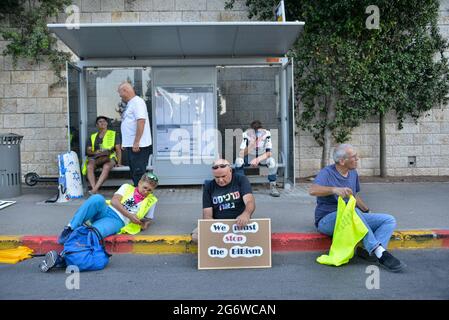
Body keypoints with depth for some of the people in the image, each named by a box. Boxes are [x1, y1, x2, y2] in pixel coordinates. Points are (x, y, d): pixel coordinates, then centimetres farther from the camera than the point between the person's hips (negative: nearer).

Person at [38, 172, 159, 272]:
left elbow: (148, 219, 29)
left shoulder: (151, 201, 20)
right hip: (105, 210, 2)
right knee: (97, 198, -35)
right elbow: (114, 201, 4)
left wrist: (145, 224, 3)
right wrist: (129, 215, -6)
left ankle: (60, 257, -41)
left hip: (117, 221, -1)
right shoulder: (127, 187, 19)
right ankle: (70, 229, -30)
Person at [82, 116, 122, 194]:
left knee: (106, 167, -38)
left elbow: (118, 149, 8)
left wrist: (119, 163, -5)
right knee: (89, 166, -33)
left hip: (110, 157, -2)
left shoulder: (113, 134, 17)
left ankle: (95, 189, -43)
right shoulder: (92, 137, 23)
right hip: (95, 158, 2)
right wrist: (95, 153, -11)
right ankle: (94, 189, -42)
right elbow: (88, 151, 12)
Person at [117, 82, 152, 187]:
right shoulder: (130, 103, 17)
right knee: (134, 173, 16)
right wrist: (125, 143, 18)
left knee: (138, 172, -6)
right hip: (131, 145, 10)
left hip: (138, 145, -10)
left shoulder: (137, 102, -12)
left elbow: (141, 121, -22)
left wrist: (136, 142, -25)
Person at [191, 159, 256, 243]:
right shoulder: (208, 186, 3)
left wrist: (246, 214, -42)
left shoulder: (241, 180, -1)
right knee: (195, 236, -26)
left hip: (240, 224, -1)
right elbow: (207, 215, 0)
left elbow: (250, 202, -16)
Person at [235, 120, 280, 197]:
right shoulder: (246, 134, -21)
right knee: (238, 161, -30)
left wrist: (258, 160, -37)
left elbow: (269, 153, -23)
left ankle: (273, 187, -14)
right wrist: (250, 145, -44)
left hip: (263, 158, 0)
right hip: (250, 158, 0)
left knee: (272, 161, -32)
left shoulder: (266, 134, -20)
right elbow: (241, 154, -28)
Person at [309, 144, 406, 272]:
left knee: (389, 220, -10)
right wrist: (335, 189, -45)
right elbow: (312, 190, -30)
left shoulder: (353, 173, 11)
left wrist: (367, 211, 20)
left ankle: (369, 251, -30)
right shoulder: (327, 173, -10)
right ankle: (379, 251, -36)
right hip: (328, 220, -7)